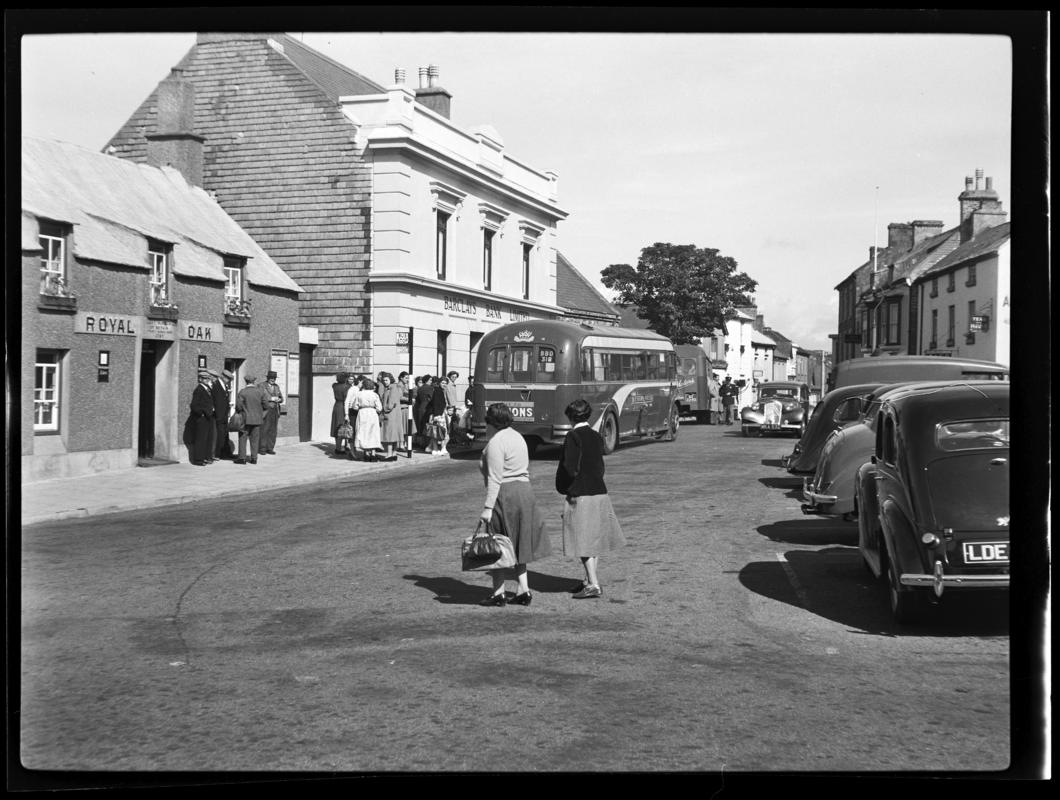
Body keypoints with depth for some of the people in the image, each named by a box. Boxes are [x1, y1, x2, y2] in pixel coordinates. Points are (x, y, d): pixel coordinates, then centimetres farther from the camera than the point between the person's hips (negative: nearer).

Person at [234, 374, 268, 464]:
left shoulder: (242, 392, -10)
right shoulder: (260, 391, -1)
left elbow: (238, 406, -12)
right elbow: (266, 406, 2)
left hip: (246, 419, -3)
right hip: (257, 419, 3)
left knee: (243, 438, 4)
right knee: (255, 439, 8)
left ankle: (242, 458, 1)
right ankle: (254, 458, 8)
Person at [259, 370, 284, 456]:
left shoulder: (276, 387, 15)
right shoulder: (262, 386, -2)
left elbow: (281, 399, 15)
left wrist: (278, 400, -8)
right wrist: (271, 399, -16)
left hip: (275, 411, 5)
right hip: (265, 410, -5)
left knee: (273, 431, 3)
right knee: (264, 430, -6)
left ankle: (270, 448, 7)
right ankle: (262, 449, -2)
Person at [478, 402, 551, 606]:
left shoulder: (495, 443, -14)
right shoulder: (517, 436, 14)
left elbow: (494, 479, -20)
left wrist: (488, 507, -20)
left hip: (504, 495, -9)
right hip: (524, 491, 9)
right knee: (516, 545, 15)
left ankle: (498, 593, 2)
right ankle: (523, 590, 14)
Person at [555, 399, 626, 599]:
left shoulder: (574, 436, -12)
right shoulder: (597, 437, 9)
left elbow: (570, 467, -19)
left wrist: (564, 488, -3)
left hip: (581, 495, -7)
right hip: (600, 492, 7)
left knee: (583, 541, -3)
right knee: (595, 538, 16)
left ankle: (593, 584, -7)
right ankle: (591, 579, 23)